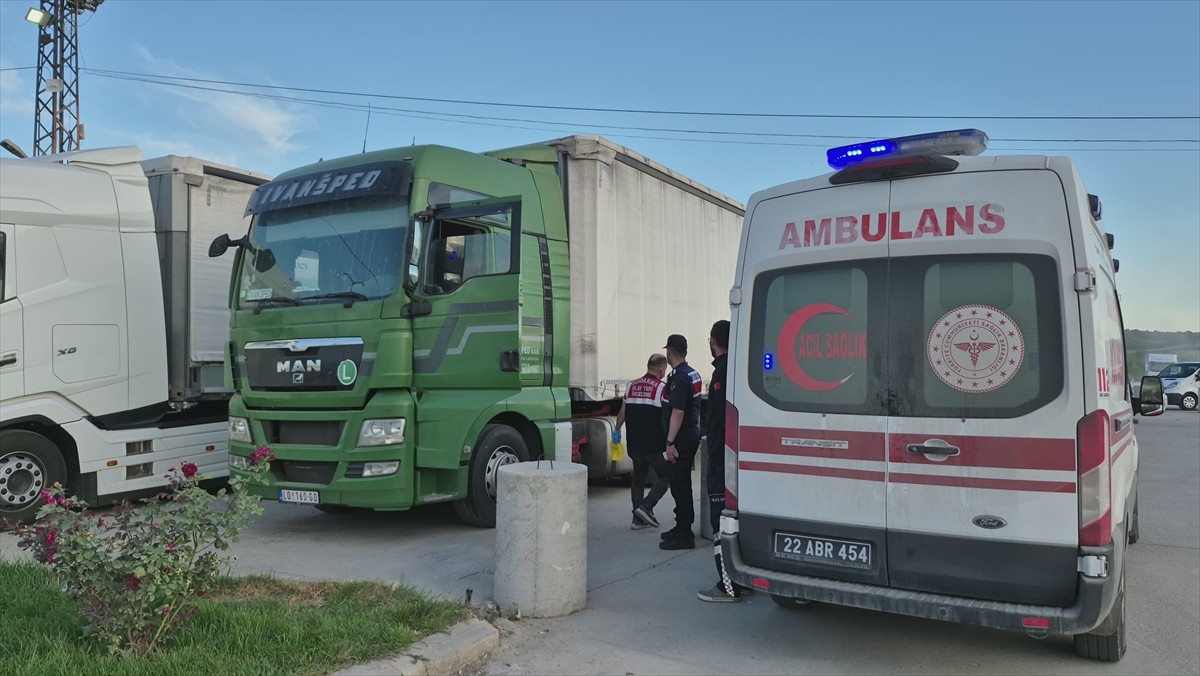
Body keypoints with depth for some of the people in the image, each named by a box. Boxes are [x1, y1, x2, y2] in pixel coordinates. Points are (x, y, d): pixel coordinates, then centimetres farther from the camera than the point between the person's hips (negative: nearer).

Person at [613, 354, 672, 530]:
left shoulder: (631, 386, 9)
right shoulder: (662, 388, -8)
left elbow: (622, 413, 14)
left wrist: (617, 430, 29)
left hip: (634, 443, 6)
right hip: (654, 444, -6)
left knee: (638, 478, 16)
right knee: (665, 476, 6)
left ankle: (638, 518, 14)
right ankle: (646, 506, -10)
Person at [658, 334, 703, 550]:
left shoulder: (678, 378, -18)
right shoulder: (693, 374, 14)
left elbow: (678, 412, -24)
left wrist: (670, 442, -23)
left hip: (682, 437, -10)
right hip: (692, 433, 10)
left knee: (680, 485, -6)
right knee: (681, 485, 18)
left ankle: (684, 536, -3)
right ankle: (682, 528, 28)